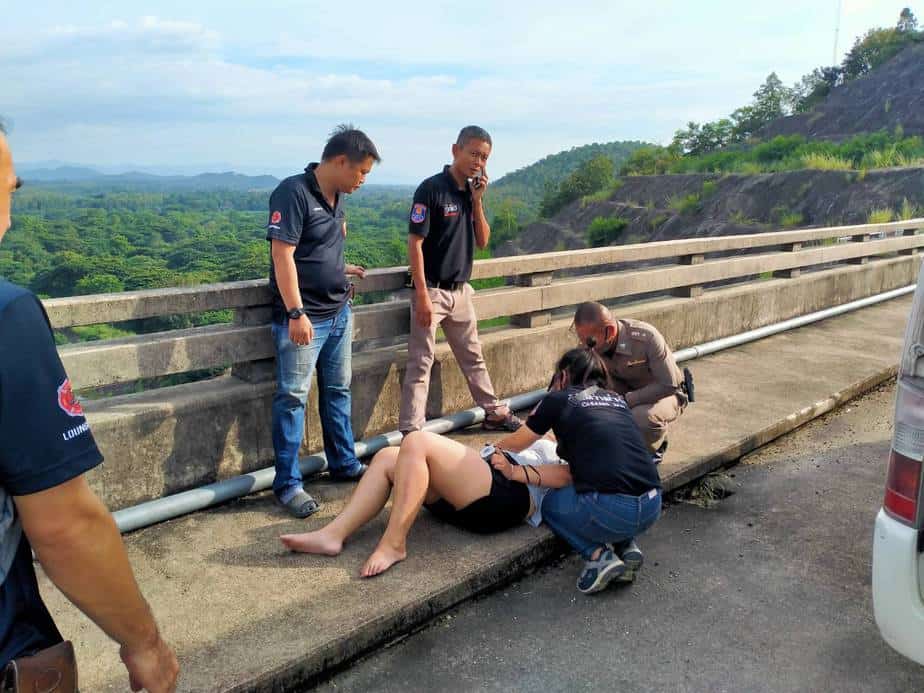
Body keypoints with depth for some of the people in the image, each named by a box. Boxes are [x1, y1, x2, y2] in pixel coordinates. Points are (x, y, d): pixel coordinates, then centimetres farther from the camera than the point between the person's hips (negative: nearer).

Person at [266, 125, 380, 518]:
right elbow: (283, 256, -20)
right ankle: (287, 483, 7)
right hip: (303, 317, -8)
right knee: (293, 396, -2)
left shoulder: (337, 197, 9)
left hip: (340, 312, 8)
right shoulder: (293, 192, -15)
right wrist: (297, 313, -23)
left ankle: (344, 464, 28)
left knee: (338, 390, 15)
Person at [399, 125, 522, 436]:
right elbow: (415, 243, -16)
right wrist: (422, 295, -20)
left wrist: (477, 200, -5)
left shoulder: (473, 191, 7)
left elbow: (482, 241, 8)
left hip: (461, 290, 7)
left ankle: (494, 413, 33)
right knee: (420, 363, -3)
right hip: (432, 291, -7)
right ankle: (410, 432, 3)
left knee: (473, 357, 19)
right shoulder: (431, 189, -14)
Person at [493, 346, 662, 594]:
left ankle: (598, 554, 4)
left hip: (612, 510, -5)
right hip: (652, 508, 5)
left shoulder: (559, 400, 7)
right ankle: (627, 546, 15)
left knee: (551, 504, 25)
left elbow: (516, 443, 22)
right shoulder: (618, 400, 20)